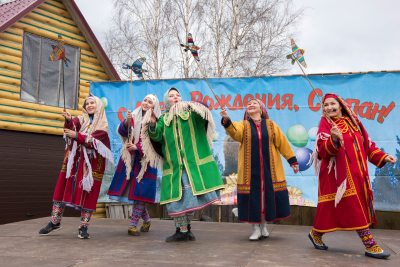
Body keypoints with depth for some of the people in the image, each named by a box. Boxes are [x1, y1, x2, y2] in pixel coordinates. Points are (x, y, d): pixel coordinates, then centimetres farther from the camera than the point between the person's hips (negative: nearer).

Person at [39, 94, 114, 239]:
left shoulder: (103, 125, 3)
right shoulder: (80, 120, 12)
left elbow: (94, 140, -13)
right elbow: (72, 127, -11)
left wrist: (77, 136, -23)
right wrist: (68, 120, -32)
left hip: (91, 163, -3)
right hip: (74, 159, 3)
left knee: (88, 192, -3)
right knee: (63, 187, 1)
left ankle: (83, 227, 5)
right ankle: (55, 222, 13)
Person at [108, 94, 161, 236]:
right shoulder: (134, 117, 8)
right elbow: (122, 132, -3)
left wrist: (138, 147, -19)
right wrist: (127, 122, -23)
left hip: (145, 159, -3)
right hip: (129, 159, 3)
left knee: (140, 192, -5)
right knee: (131, 190, 6)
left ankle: (132, 225, 4)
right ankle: (147, 220, 25)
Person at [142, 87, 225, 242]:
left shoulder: (191, 113, 12)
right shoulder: (164, 119, 14)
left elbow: (204, 115, -10)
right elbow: (157, 136, 0)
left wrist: (190, 106, -26)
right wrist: (153, 125, -19)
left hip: (193, 163, -1)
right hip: (174, 166, 1)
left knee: (191, 196, 3)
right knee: (176, 198, 0)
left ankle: (186, 228, 19)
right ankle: (181, 231, 15)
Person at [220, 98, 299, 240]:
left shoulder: (270, 125, 8)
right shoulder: (243, 125, 4)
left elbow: (282, 142, 10)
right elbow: (235, 132, -19)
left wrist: (292, 160, 8)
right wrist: (226, 120, -39)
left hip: (269, 169, 1)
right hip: (250, 169, -1)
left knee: (268, 195, 5)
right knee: (253, 196, 0)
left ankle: (264, 225, 24)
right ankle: (256, 228, 14)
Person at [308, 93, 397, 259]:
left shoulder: (352, 122, 15)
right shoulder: (326, 124, -2)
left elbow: (367, 145, 20)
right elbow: (323, 150, -16)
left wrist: (382, 157, 11)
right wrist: (334, 139, -34)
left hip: (357, 173, 7)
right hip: (338, 173, -7)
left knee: (360, 206, 6)